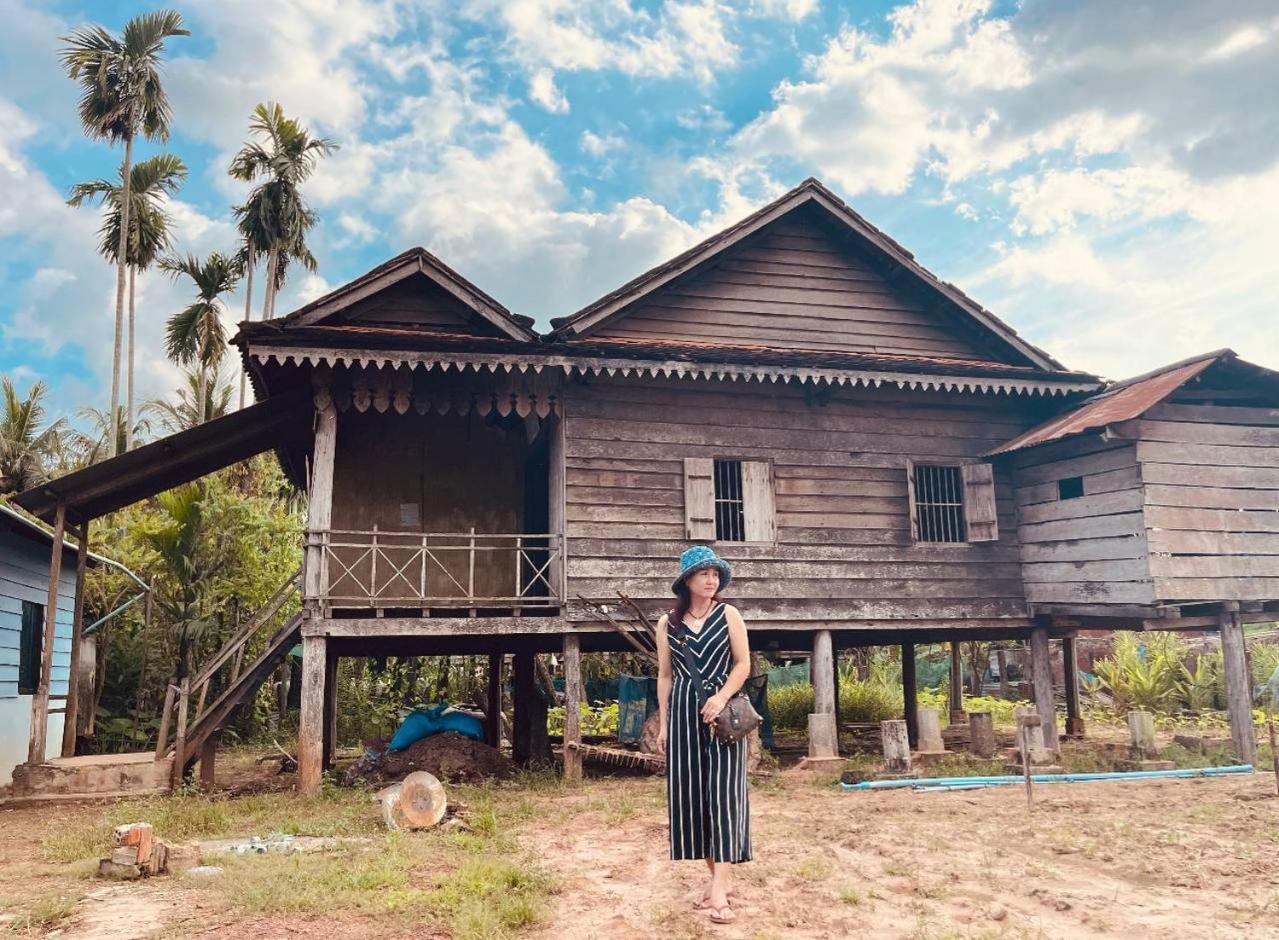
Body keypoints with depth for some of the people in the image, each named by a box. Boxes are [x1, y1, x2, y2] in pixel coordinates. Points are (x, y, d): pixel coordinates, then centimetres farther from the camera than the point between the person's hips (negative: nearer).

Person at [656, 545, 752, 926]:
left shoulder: (729, 615, 1)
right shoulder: (667, 624, 7)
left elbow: (743, 664, 0)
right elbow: (665, 675, 11)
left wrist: (721, 697, -16)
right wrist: (662, 725, 8)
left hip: (723, 711, -2)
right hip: (683, 714, 3)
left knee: (723, 792, -8)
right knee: (691, 791, 3)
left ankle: (719, 887, -10)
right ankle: (715, 876, 15)